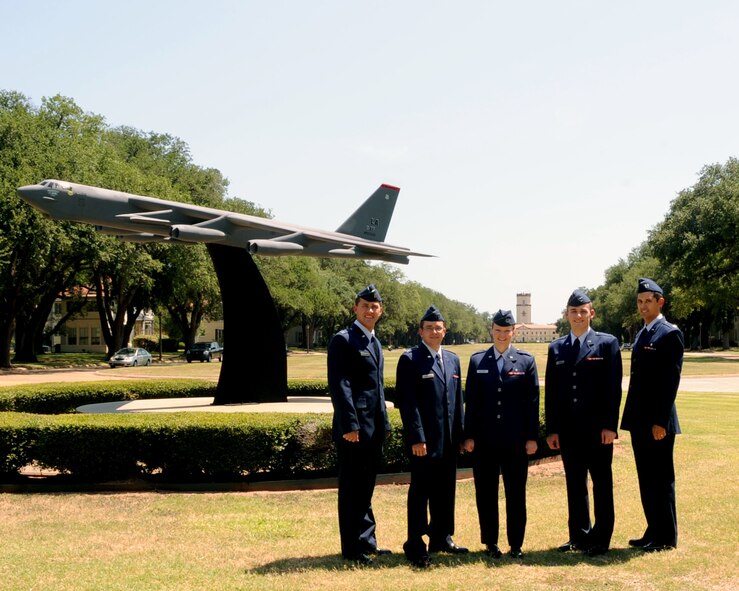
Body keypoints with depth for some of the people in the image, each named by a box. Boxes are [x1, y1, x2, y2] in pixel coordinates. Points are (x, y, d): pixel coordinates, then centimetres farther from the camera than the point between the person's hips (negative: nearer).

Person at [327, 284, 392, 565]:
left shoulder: (375, 343, 18)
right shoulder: (343, 340, -9)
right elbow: (339, 385, -16)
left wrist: (384, 423, 17)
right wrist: (349, 425, -20)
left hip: (374, 429, 8)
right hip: (354, 428, -8)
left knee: (365, 489, 15)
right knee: (351, 490, -1)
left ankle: (367, 542, 23)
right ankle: (352, 549, 6)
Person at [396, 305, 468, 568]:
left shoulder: (452, 359, 14)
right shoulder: (410, 360, -6)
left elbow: (457, 399, 16)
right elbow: (407, 402, -12)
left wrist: (461, 434, 11)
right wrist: (416, 438, -17)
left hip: (449, 440, 6)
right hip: (424, 440, -6)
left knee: (445, 491, 13)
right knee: (420, 492, -1)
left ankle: (441, 537, 25)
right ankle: (415, 545, 6)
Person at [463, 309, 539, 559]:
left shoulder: (526, 361, 4)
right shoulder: (477, 360, 6)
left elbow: (533, 401, 2)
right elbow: (470, 400, 5)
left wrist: (532, 436, -3)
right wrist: (469, 435, -1)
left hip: (516, 440, -1)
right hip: (484, 440, 1)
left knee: (516, 493, 5)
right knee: (486, 493, 6)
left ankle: (516, 543, 15)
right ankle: (490, 542, 17)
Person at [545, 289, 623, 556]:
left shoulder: (607, 343, 0)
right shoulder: (556, 348, 10)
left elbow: (614, 386, -5)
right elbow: (550, 391, 9)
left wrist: (610, 425, -11)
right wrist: (551, 429, 3)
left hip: (597, 428, -4)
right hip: (568, 429, 4)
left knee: (602, 483, 4)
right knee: (574, 483, 10)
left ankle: (601, 538, 10)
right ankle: (579, 536, 19)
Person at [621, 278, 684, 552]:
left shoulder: (670, 334, -10)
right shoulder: (641, 335, 16)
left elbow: (671, 380, -15)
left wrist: (660, 421, -19)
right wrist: (632, 417, 13)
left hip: (658, 421, -8)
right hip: (639, 421, 8)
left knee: (661, 479, 0)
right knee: (646, 479, 13)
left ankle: (666, 537, 8)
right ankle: (653, 532, 22)